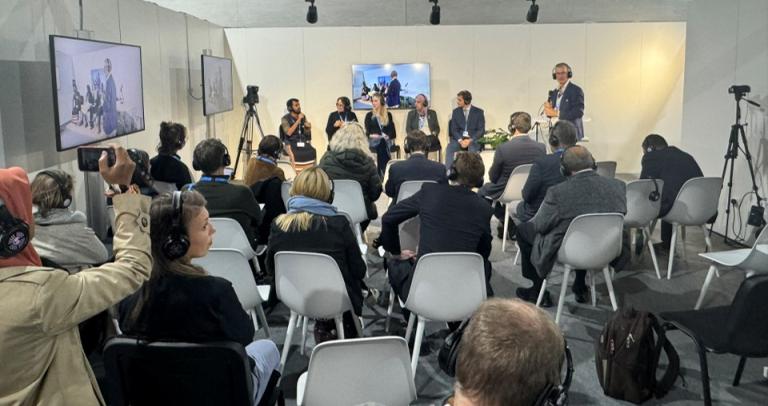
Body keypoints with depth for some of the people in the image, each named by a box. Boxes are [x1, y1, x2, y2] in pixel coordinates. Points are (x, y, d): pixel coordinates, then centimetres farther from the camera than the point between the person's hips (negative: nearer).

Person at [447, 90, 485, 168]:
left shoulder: (479, 112, 0)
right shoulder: (456, 111, 8)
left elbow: (481, 130, -3)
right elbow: (454, 129, 4)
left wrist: (470, 140, -18)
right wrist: (460, 140, -15)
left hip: (474, 139, -2)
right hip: (459, 138, 2)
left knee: (472, 150, -36)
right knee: (449, 148, -28)